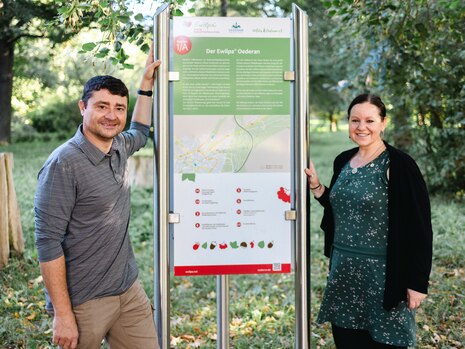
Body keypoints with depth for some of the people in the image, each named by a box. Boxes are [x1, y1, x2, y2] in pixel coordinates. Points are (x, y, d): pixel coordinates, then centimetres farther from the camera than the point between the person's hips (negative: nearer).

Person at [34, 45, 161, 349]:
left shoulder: (119, 147, 4)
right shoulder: (63, 164, -18)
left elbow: (140, 133, 30)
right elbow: (48, 242, -19)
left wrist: (147, 83, 25)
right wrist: (63, 315, -19)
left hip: (130, 290, 7)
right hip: (84, 302, -7)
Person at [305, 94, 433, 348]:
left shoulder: (398, 165, -12)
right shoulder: (343, 161, 7)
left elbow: (418, 227, -12)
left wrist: (417, 282, -14)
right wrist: (315, 185, 4)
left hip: (383, 273, -6)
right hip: (344, 270, 6)